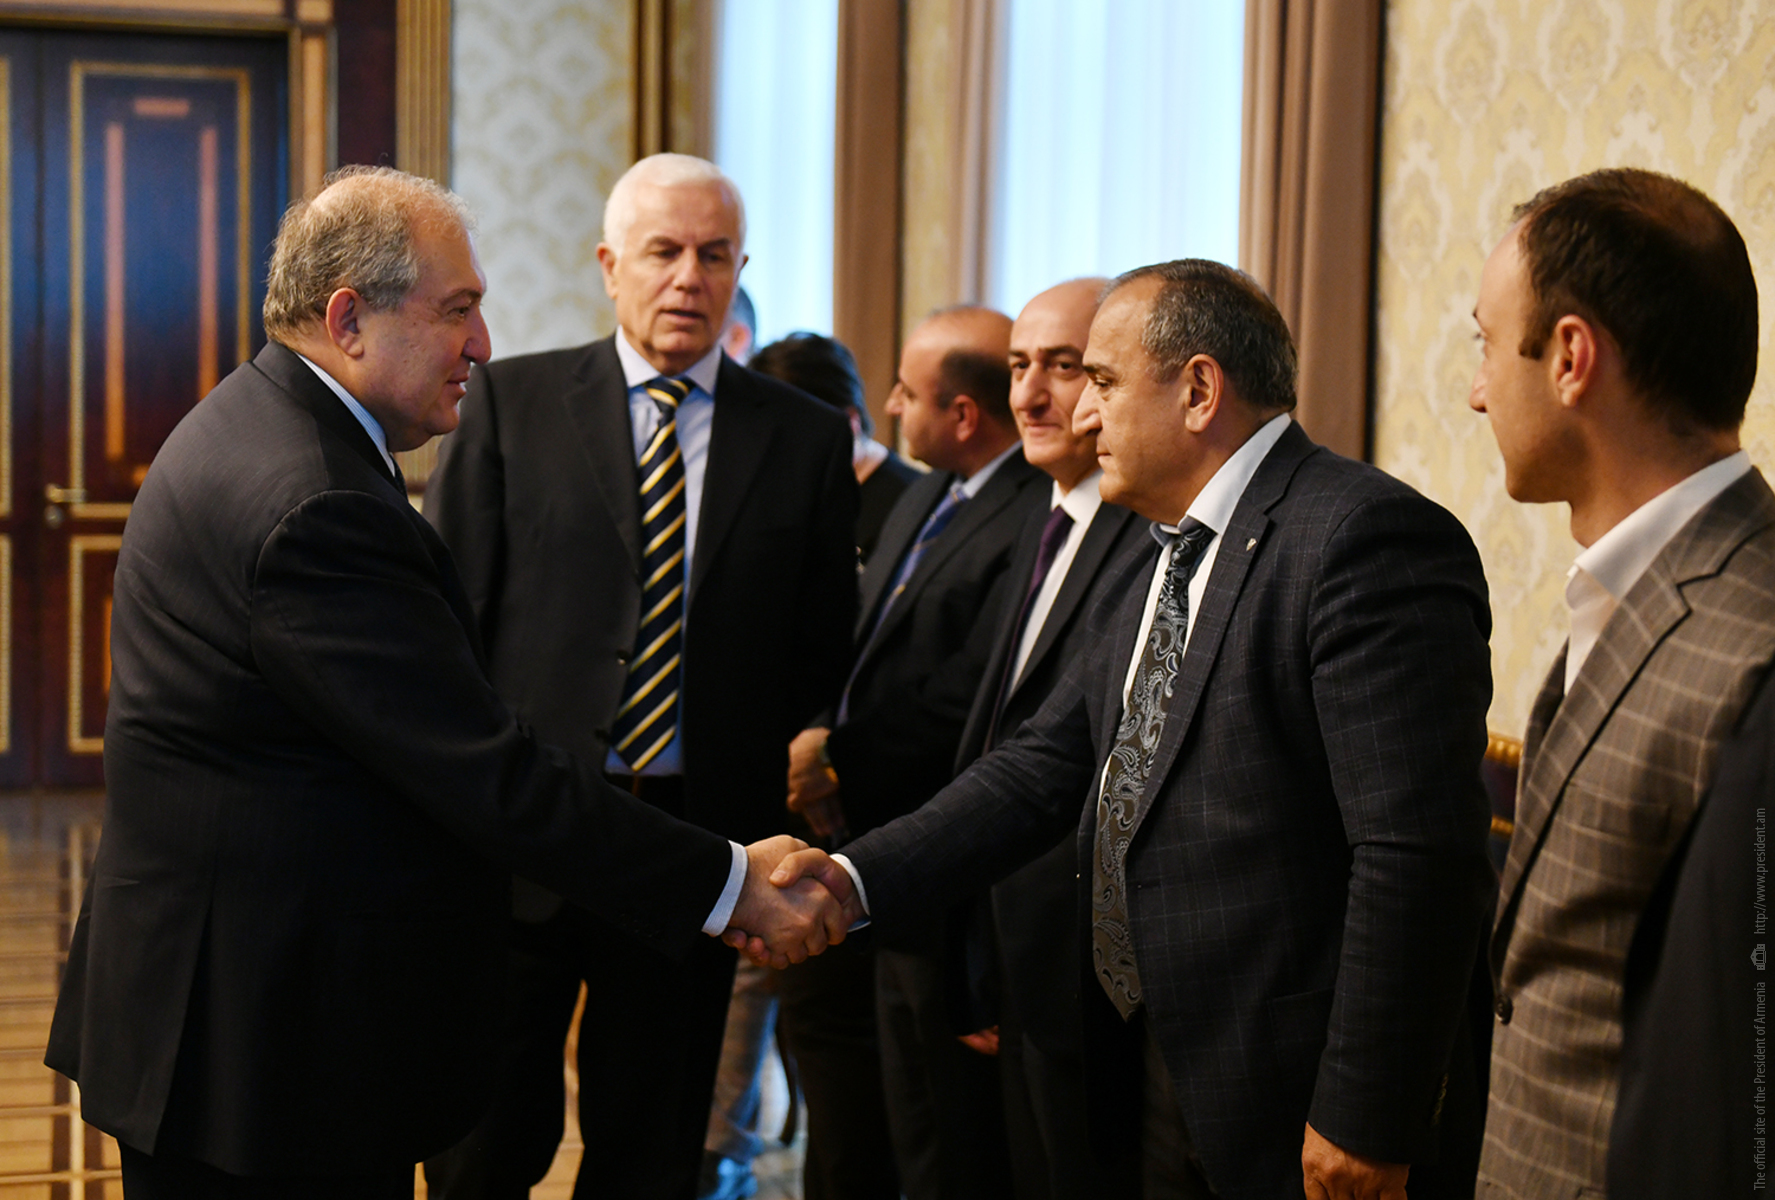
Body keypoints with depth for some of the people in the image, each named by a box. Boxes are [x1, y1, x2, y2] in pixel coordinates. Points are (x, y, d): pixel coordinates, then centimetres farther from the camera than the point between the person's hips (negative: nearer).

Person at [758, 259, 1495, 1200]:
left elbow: (1417, 857, -22)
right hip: (1157, 1081, 9)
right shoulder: (1158, 567, 13)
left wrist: (1364, 1124, -22)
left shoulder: (1369, 539, -17)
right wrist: (854, 880, -3)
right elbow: (1048, 764, 9)